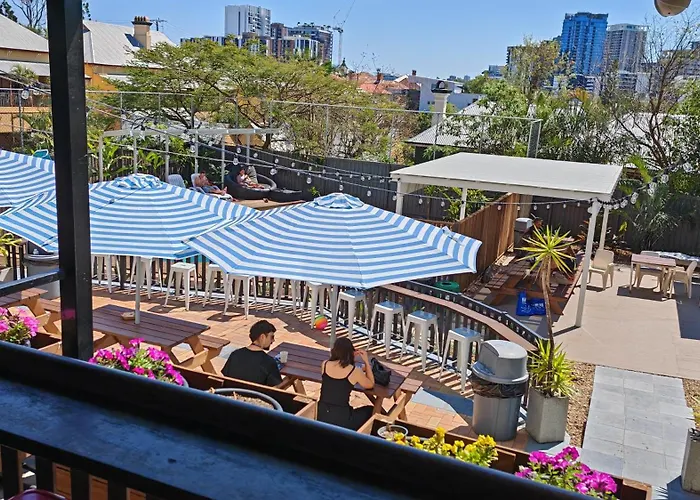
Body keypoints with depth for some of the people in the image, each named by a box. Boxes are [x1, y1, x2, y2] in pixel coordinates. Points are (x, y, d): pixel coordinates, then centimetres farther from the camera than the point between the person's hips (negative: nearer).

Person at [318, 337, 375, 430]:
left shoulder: (325, 364, -2)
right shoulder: (355, 371, -12)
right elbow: (371, 385, 8)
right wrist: (366, 362, 12)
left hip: (321, 416, 5)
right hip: (341, 420, -5)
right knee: (369, 410, 23)